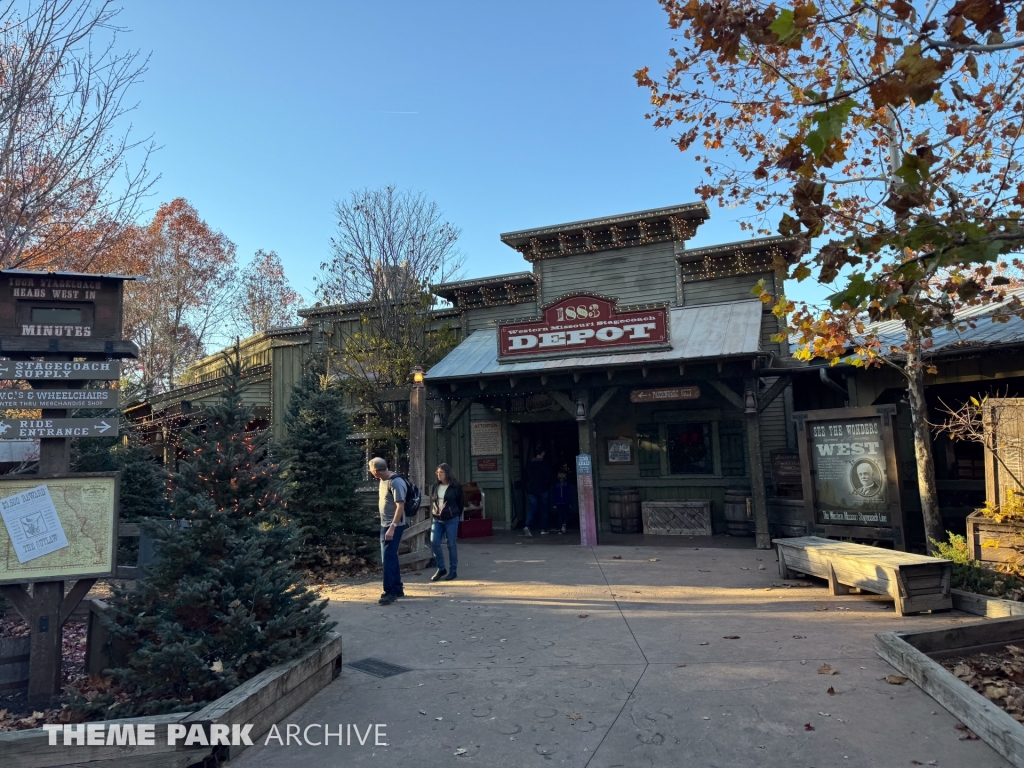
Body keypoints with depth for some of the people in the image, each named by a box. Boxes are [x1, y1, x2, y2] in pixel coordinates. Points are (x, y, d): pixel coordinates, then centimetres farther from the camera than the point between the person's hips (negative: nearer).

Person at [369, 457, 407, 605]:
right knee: (390, 558, 14)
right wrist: (386, 526, 19)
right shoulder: (383, 480, 8)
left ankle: (390, 592, -2)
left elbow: (400, 506, -23)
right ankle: (398, 589, 23)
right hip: (385, 525, 9)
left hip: (394, 526, -9)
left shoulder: (396, 483, -20)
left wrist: (392, 527, -26)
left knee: (388, 559, -8)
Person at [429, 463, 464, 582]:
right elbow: (432, 501, 15)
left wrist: (457, 516, 0)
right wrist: (433, 515, 7)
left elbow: (461, 502, 1)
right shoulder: (435, 486, 9)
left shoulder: (456, 486, -4)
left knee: (451, 545, 2)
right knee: (434, 543, -5)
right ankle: (441, 569, 11)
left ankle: (453, 571, 14)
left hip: (451, 520, -4)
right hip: (437, 520, 5)